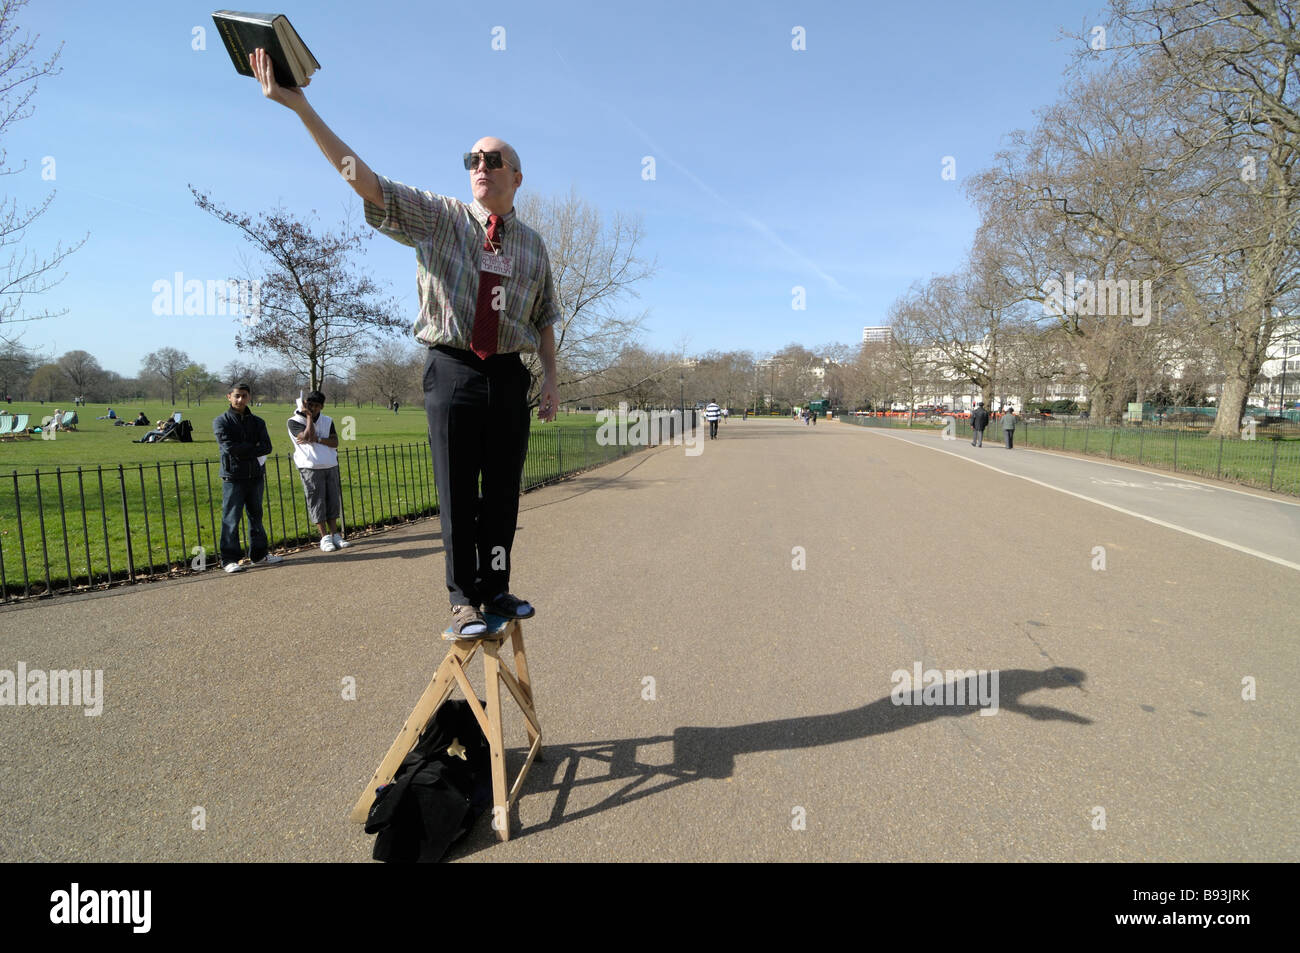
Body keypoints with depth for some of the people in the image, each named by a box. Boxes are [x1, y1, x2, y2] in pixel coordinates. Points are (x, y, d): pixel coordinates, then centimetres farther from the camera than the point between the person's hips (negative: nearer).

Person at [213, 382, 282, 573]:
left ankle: (259, 555, 20)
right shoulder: (221, 422, 0)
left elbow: (266, 447, -1)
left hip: (255, 475, 5)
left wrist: (243, 451, -13)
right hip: (233, 477, -4)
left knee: (256, 516, 11)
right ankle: (229, 559, 4)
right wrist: (254, 448, -7)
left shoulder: (257, 422, 12)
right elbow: (229, 447, -15)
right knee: (231, 519, -2)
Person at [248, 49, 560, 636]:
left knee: (503, 491, 6)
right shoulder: (436, 217, 7)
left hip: (510, 376, 2)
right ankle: (463, 600, 11)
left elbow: (544, 318, 16)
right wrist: (299, 106, -10)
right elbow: (362, 179, -2)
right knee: (457, 492, -1)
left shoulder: (532, 245, 13)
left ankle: (496, 589, 21)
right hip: (452, 371, -2)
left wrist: (551, 380, 8)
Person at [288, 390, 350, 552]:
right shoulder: (294, 422, -1)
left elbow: (335, 442, 0)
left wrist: (317, 439, -15)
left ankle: (335, 535, 12)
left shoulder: (327, 421, 12)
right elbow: (308, 436, -19)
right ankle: (325, 538, 1)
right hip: (311, 468, -4)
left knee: (333, 500, 5)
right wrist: (309, 415, -10)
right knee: (317, 502, -3)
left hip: (330, 466, 4)